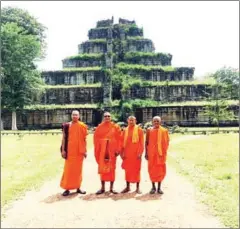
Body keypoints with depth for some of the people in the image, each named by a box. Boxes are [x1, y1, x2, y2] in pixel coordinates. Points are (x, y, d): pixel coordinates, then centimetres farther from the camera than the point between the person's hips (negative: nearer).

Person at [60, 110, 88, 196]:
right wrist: (63, 150, -4)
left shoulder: (82, 126, 3)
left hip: (79, 151, 1)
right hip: (69, 151, -1)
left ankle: (78, 187, 18)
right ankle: (67, 188, 9)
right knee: (68, 169, 2)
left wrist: (85, 151, 4)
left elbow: (84, 139, 6)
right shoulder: (66, 126, 1)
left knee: (78, 169, 9)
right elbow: (64, 138, 1)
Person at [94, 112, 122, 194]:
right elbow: (96, 138, 4)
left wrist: (118, 150, -6)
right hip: (102, 151, 1)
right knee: (102, 169, 5)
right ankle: (102, 188, 14)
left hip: (112, 150, -1)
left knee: (112, 168, 5)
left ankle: (111, 188, 14)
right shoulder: (99, 127, 4)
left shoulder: (115, 127, 2)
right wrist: (97, 151, -2)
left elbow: (119, 139, 0)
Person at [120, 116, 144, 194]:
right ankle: (127, 187, 20)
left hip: (136, 153, -3)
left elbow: (141, 142, -4)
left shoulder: (139, 130, -2)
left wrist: (140, 153, -11)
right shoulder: (125, 131, 7)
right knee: (127, 170, 9)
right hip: (127, 154, 3)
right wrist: (122, 153, 3)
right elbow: (122, 142, 9)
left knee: (136, 170, 3)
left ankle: (137, 187, 12)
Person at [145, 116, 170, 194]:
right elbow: (146, 142, 4)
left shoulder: (164, 131, 0)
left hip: (161, 153, 0)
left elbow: (167, 142, 3)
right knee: (152, 169, 5)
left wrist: (165, 151, -7)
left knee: (161, 170, 3)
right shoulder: (149, 130, 2)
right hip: (151, 153, 0)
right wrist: (146, 153, 0)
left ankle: (159, 187, 16)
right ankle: (153, 187, 19)